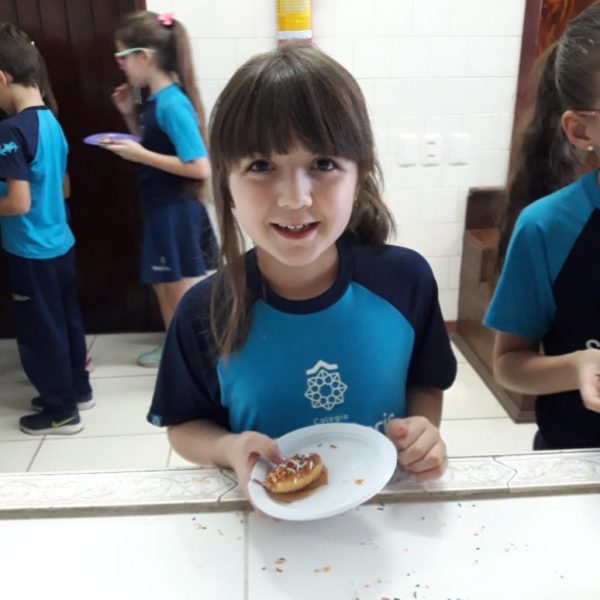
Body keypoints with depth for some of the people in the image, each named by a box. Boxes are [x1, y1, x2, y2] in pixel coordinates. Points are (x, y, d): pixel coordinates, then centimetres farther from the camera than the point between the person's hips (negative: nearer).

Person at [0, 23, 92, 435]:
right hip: (60, 243, 8)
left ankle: (60, 411, 19)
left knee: (39, 331, 6)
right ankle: (78, 389, 35)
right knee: (66, 321, 20)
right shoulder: (52, 122, 5)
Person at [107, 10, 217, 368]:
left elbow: (201, 168, -26)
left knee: (185, 293, 3)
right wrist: (130, 116, 6)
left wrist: (140, 155, -23)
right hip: (161, 211, 10)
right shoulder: (157, 100, 6)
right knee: (163, 284, 22)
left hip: (178, 213, -10)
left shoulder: (172, 104, -21)